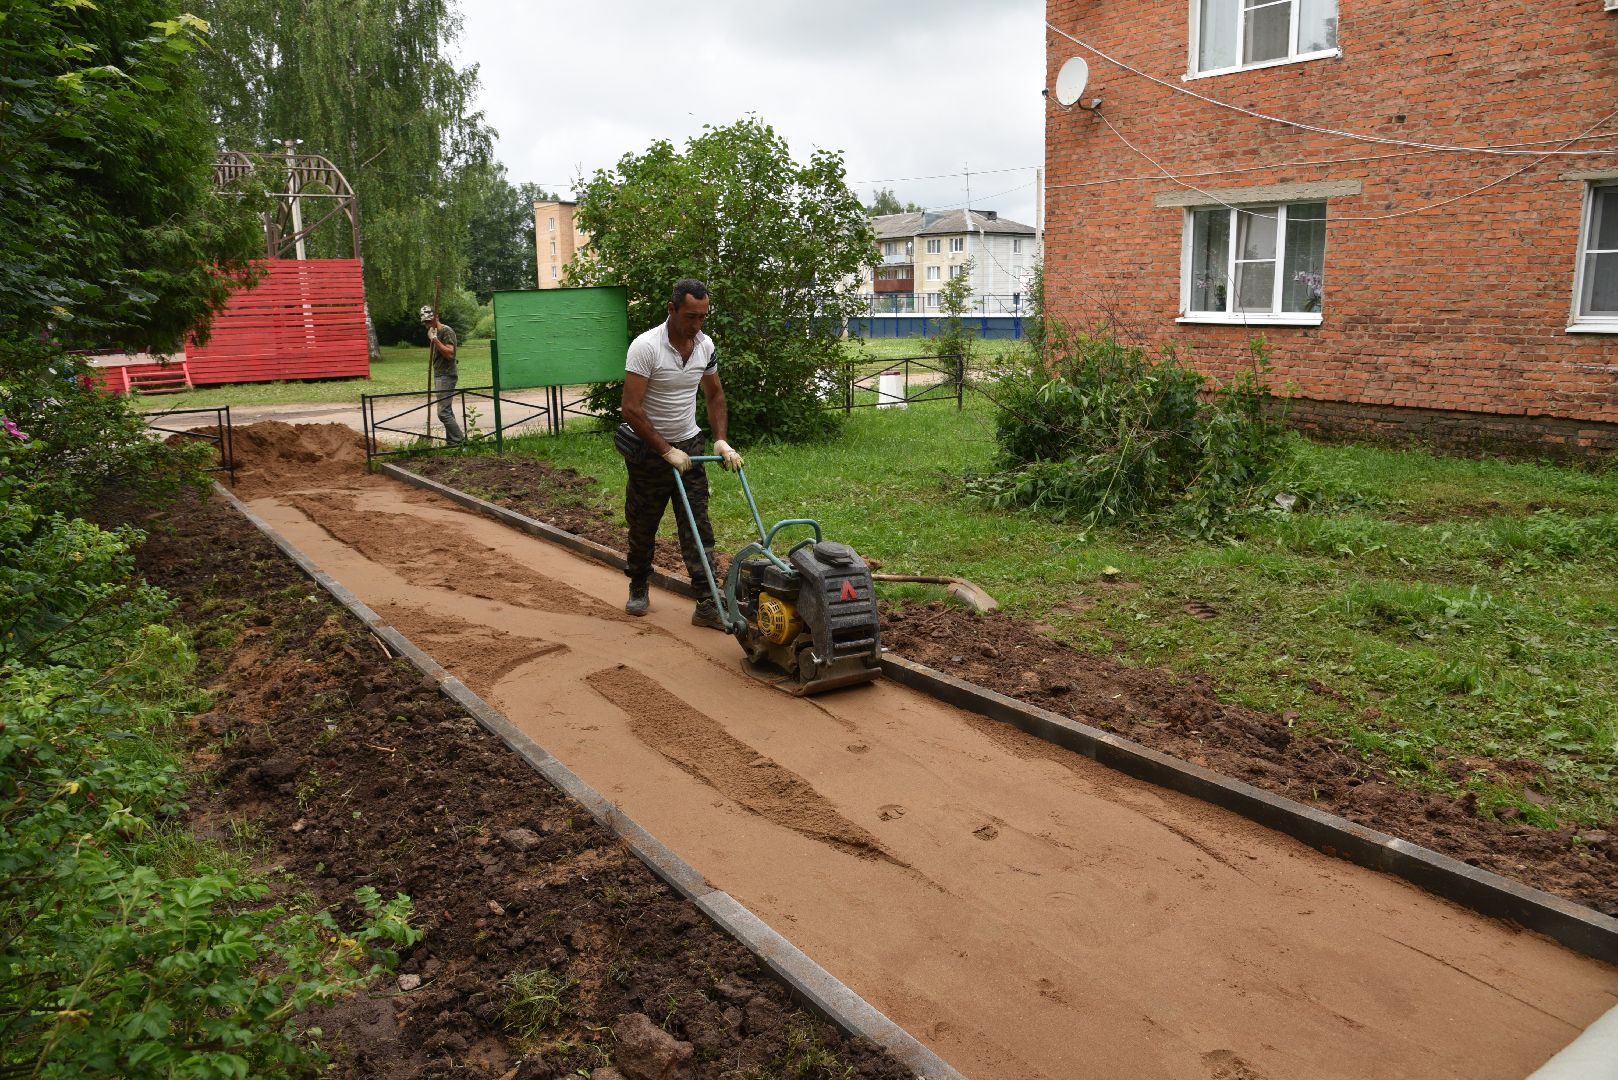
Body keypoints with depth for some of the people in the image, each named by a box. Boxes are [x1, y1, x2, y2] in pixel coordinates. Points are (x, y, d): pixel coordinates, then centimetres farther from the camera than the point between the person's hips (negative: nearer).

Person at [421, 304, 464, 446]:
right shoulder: (433, 332, 18)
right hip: (439, 375, 10)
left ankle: (459, 441, -10)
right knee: (447, 412, 10)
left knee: (443, 413, -15)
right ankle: (453, 441, 13)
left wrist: (435, 340, -25)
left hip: (447, 375, -10)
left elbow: (450, 354, -24)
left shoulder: (446, 331, -11)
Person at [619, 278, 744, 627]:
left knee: (697, 526, -2)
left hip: (688, 444, 4)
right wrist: (666, 451, -23)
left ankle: (707, 604, -2)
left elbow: (714, 394, 11)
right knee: (642, 526, 11)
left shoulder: (705, 345, -3)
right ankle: (638, 588, 33)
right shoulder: (645, 347, -22)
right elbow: (631, 409, -24)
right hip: (648, 448, -4)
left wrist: (721, 441, 0)